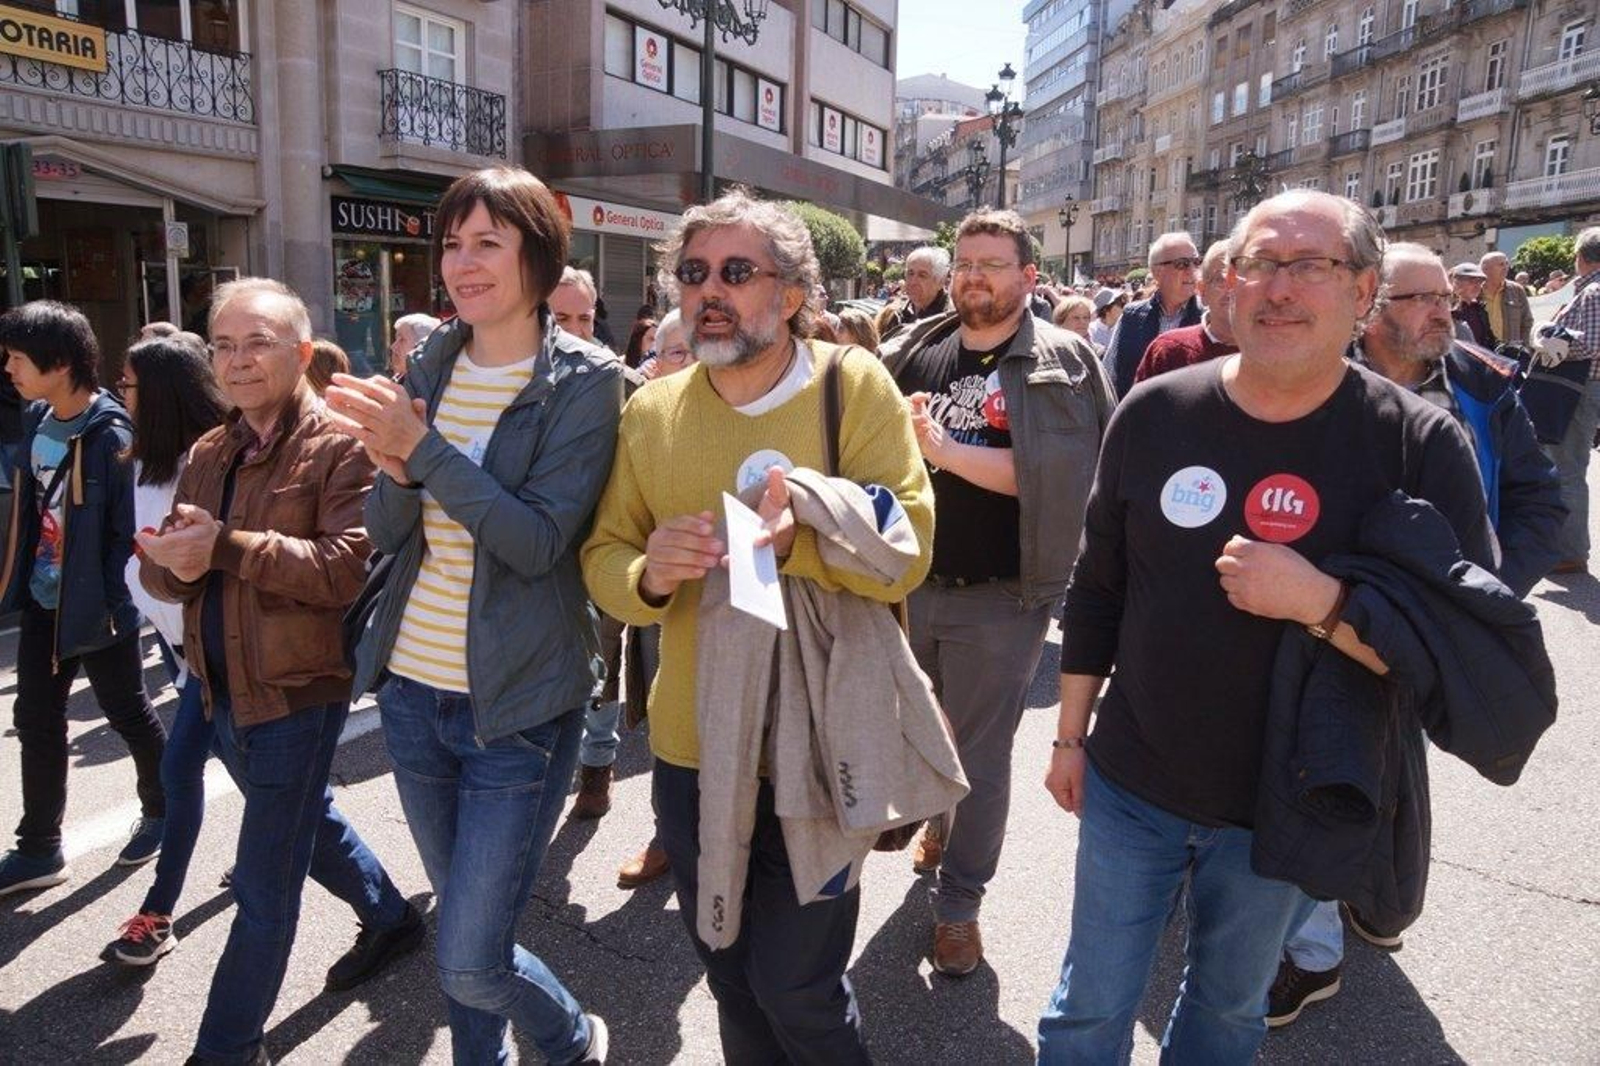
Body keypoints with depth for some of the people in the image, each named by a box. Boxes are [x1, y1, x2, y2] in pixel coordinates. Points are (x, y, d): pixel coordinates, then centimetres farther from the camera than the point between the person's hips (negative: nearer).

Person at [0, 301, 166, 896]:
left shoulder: (109, 435, -20)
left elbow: (131, 528, -20)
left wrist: (118, 602, -21)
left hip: (96, 605, -7)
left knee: (127, 713, 10)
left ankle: (161, 811, 33)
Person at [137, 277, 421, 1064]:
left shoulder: (340, 449, -15)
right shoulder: (209, 453, 9)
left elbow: (348, 567, -26)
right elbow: (160, 567, 8)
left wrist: (225, 545, -28)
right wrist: (174, 560, -16)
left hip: (297, 692, -8)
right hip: (222, 690, 8)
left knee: (264, 889, 2)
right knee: (306, 821, 27)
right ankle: (390, 918, 50)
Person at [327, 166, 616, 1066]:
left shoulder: (584, 380, -11)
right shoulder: (431, 367, 6)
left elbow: (540, 540, -20)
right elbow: (387, 532, 3)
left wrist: (423, 450, -25)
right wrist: (395, 471, -17)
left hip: (518, 703, -5)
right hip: (413, 688, 6)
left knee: (469, 964, -1)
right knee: (461, 920, 21)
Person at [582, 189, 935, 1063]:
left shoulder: (855, 386, -9)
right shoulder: (650, 410, 1)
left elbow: (907, 547, -15)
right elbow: (602, 556, 3)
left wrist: (798, 540, -34)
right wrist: (648, 574, -21)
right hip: (691, 750, 4)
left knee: (797, 990, 8)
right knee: (731, 982, 21)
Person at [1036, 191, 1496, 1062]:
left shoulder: (1419, 445, -14)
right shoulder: (1154, 413, -7)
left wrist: (1315, 601, -30)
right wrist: (1069, 734, 7)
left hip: (1289, 808, -1)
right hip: (1129, 784, 1)